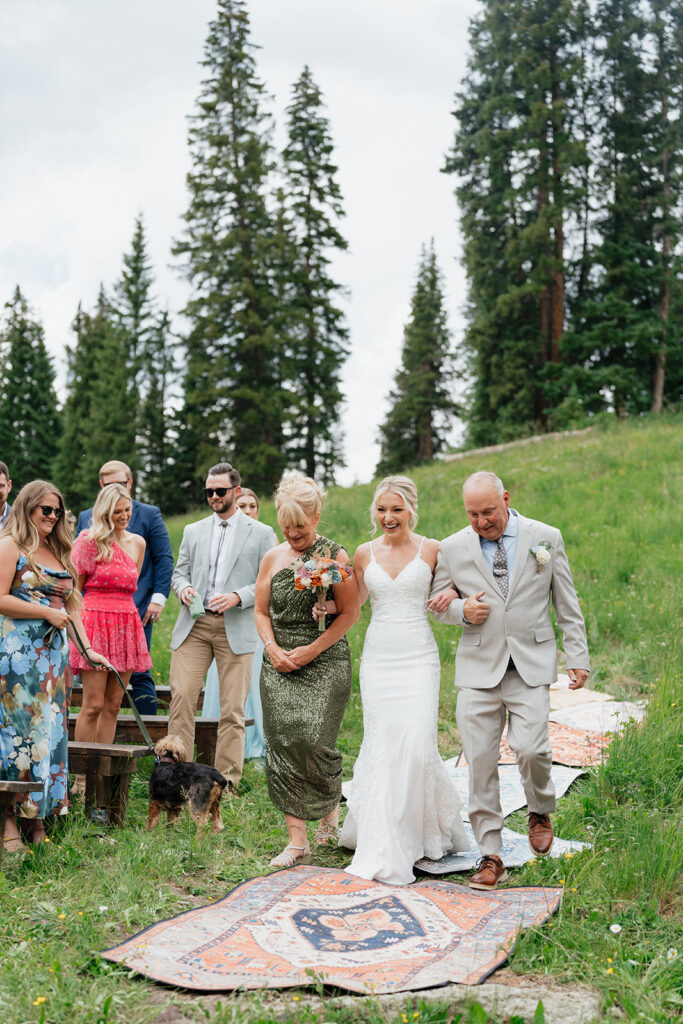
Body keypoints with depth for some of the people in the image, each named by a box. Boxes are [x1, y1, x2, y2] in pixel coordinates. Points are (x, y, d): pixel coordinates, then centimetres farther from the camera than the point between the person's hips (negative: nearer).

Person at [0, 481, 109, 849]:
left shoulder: (59, 552, 19)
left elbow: (70, 605, 19)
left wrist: (88, 649, 11)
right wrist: (47, 612, -12)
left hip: (53, 653, 7)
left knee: (49, 729, 6)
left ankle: (36, 816, 11)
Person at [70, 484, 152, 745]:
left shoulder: (137, 543, 13)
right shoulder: (90, 540, -2)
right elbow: (73, 589, -1)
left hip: (127, 625, 5)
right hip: (95, 622, -5)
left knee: (113, 705, 5)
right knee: (93, 705, -7)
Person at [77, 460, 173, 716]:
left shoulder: (149, 514, 5)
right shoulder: (86, 518, 14)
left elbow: (165, 559, 3)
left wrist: (159, 597, -7)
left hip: (137, 608, -3)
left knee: (139, 674, -3)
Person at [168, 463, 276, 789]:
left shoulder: (261, 533, 7)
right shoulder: (193, 531, 17)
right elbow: (179, 572, 19)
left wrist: (238, 597, -14)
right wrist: (183, 588, -4)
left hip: (236, 628, -2)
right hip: (193, 624, 3)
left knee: (233, 709, -1)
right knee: (181, 697, -7)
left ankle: (226, 783, 6)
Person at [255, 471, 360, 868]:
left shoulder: (335, 556, -2)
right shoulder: (273, 558, 10)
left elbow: (350, 613, -6)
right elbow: (262, 611, 14)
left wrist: (312, 650, -13)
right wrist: (273, 649, -2)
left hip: (324, 663, -4)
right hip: (279, 666, 4)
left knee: (312, 740, -13)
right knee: (282, 746, -2)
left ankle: (331, 805, 20)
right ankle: (298, 841, 4)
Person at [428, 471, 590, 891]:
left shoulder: (546, 538, 2)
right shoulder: (453, 548, 3)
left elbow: (567, 604, 7)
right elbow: (438, 603, 15)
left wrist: (578, 658, 3)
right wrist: (461, 610, -7)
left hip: (531, 666, -1)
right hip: (479, 668, 1)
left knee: (531, 748, -14)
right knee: (480, 760, -2)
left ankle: (541, 812, 20)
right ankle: (491, 857, 9)